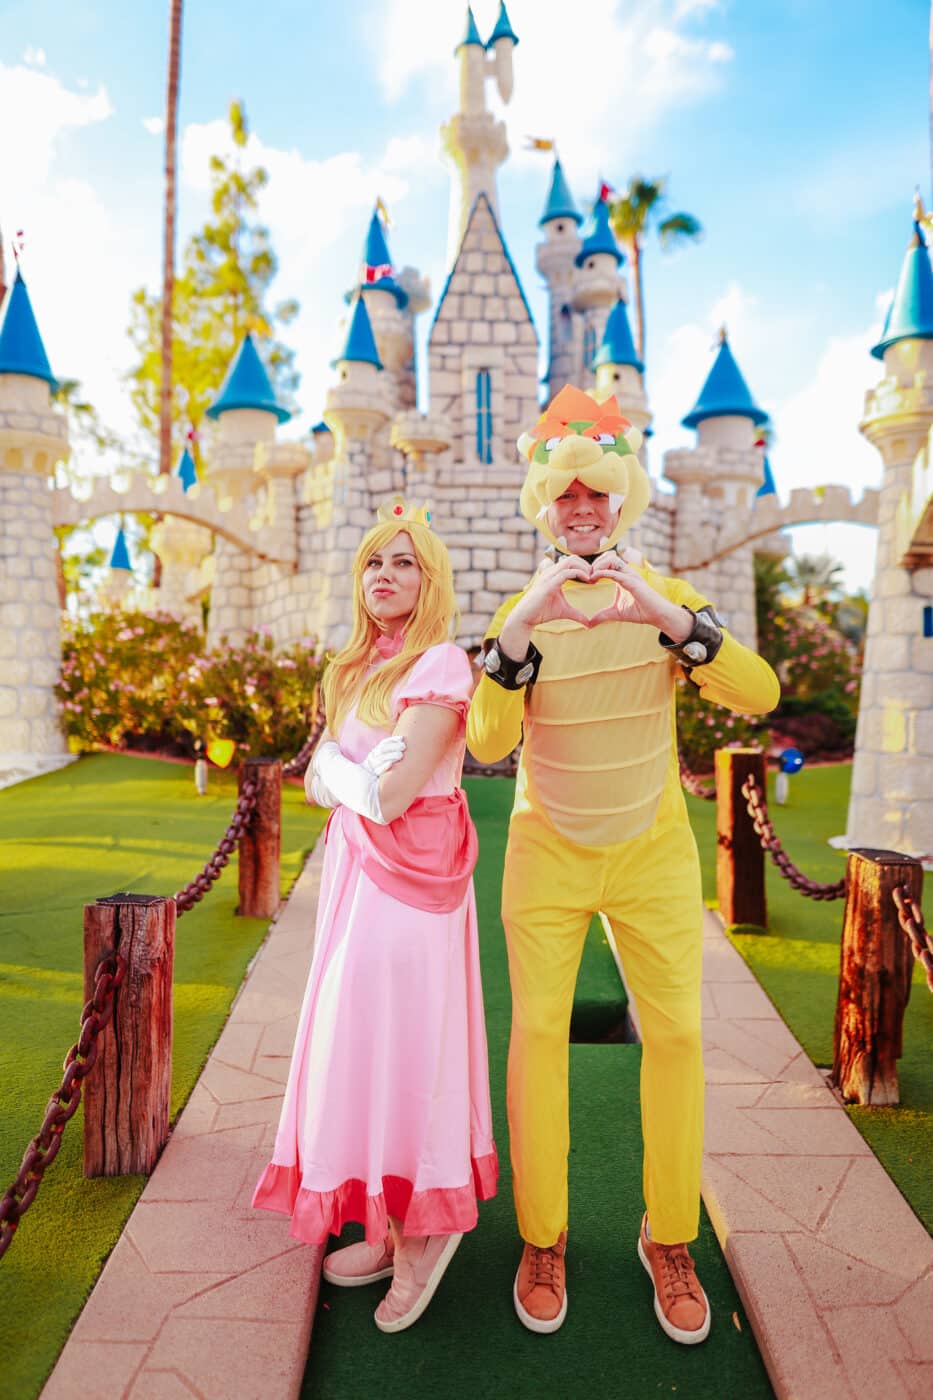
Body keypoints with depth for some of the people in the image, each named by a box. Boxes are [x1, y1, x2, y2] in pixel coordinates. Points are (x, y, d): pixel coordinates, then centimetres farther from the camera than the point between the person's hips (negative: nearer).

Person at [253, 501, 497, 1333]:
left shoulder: (439, 665, -13)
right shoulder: (360, 669, 13)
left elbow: (390, 798, -21)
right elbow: (319, 782, 10)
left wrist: (339, 770, -3)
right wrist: (356, 773, -10)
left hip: (408, 878, -8)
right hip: (357, 873, 9)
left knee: (399, 1042, -1)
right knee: (365, 1042, 14)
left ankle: (425, 1230, 21)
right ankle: (397, 1228, 29)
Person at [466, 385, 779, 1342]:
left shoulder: (665, 597, -4)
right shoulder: (519, 614, -4)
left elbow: (759, 695, -19)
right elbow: (487, 743, -18)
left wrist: (668, 618, -32)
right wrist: (517, 631, -31)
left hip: (654, 850, 1)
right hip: (547, 851, 0)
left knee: (675, 1033, 5)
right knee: (538, 1030, 3)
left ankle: (669, 1242, 26)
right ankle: (542, 1241, 24)